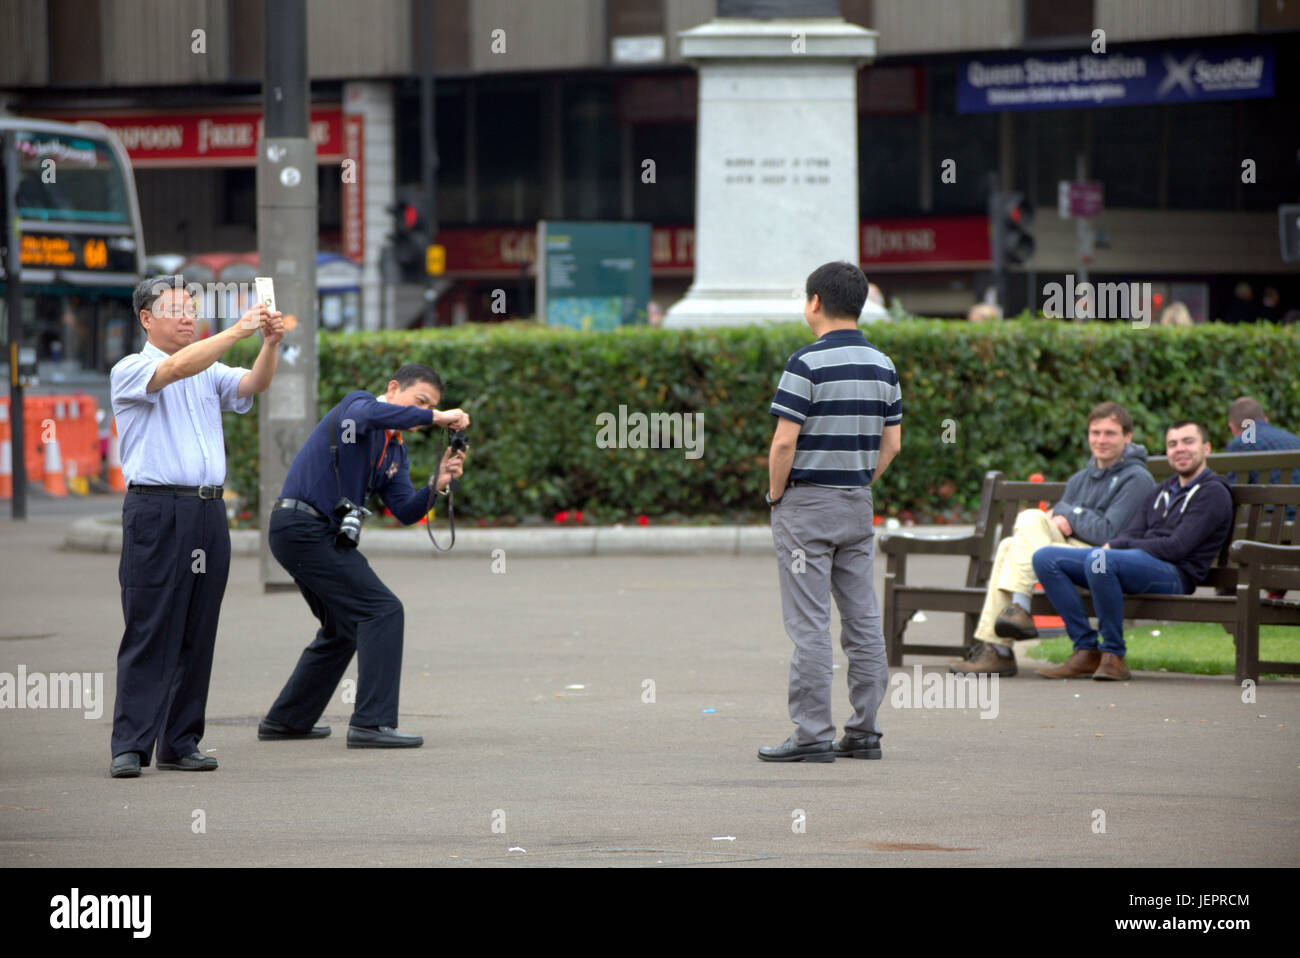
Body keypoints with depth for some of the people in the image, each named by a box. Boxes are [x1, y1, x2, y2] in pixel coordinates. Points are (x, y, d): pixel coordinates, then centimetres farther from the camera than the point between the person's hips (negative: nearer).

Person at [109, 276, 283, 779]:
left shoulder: (210, 374, 19)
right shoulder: (130, 370, 0)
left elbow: (252, 385, 2)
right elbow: (177, 368, -19)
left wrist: (270, 343, -17)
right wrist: (238, 331, -24)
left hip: (209, 511, 6)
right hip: (156, 511, -6)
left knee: (198, 633, 5)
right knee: (149, 631, -8)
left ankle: (180, 743, 10)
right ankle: (130, 746, -8)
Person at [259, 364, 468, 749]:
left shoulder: (395, 451, 18)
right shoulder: (357, 404, -7)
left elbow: (405, 511, 8)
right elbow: (368, 414, -33)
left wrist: (437, 485, -11)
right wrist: (437, 417, -31)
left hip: (322, 536, 10)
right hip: (304, 527, -10)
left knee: (343, 628, 21)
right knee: (381, 611, -14)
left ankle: (285, 720, 30)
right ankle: (371, 723, -19)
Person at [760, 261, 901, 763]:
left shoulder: (808, 363, -15)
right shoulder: (883, 365, 7)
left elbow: (784, 442, -18)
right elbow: (891, 443, 10)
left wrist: (775, 493, -3)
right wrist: (858, 486, 16)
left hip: (806, 502, -6)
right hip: (859, 506, 6)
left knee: (809, 625, -4)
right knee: (863, 620, 8)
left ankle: (813, 734, -5)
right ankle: (864, 731, 10)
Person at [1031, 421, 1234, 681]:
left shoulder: (1213, 493, -1)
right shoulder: (1158, 494, 26)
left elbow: (1176, 548, -11)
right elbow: (1131, 535, 16)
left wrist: (1119, 546, -4)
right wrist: (1112, 545, -9)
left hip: (1174, 575, -9)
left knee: (1098, 560, -37)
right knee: (1046, 558, -5)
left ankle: (1113, 656, -27)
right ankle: (1086, 652, -12)